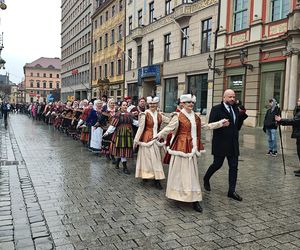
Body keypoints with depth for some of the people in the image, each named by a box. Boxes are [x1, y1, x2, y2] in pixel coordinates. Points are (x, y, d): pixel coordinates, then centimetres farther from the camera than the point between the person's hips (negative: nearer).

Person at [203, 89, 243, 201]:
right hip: (220, 143, -6)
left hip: (233, 144, 6)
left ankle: (232, 191, 12)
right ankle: (206, 179, 33)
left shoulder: (235, 109, 12)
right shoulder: (216, 109, -6)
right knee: (217, 164, 5)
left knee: (234, 167, 4)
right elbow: (211, 124, -14)